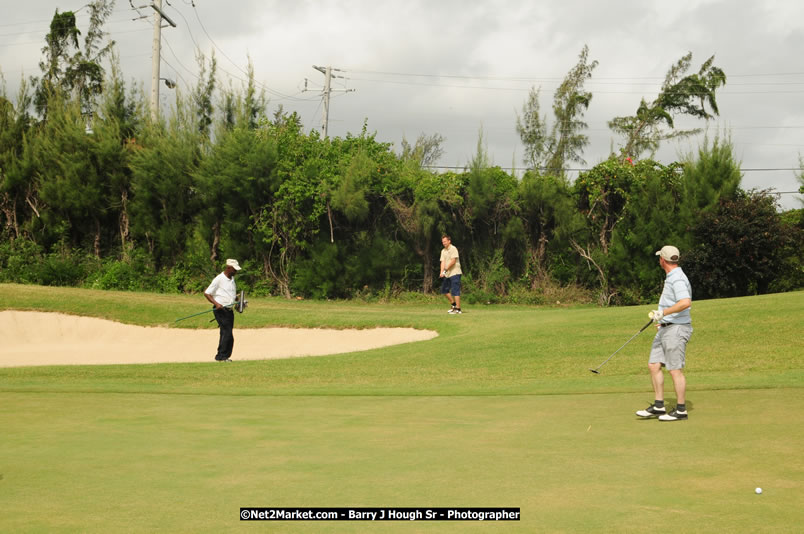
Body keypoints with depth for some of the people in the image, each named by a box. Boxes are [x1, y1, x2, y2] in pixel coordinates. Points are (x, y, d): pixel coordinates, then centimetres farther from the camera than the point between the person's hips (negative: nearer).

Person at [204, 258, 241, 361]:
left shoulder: (232, 279, 15)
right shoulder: (219, 279, -10)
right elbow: (206, 293, -10)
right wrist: (216, 304, -23)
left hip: (229, 310, 8)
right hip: (220, 310, -8)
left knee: (228, 335, 7)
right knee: (227, 333, -15)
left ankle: (225, 356, 12)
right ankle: (221, 356, -10)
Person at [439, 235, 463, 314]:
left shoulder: (453, 249, -8)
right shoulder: (443, 251, 14)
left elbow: (453, 261, -15)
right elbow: (443, 262, 5)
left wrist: (445, 270, -16)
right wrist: (442, 272, -10)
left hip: (454, 273, -8)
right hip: (447, 274, 8)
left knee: (455, 291, -10)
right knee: (444, 290, 12)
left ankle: (458, 309, -9)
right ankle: (453, 304, 25)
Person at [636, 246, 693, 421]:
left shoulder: (678, 279, -18)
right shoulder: (671, 277, 15)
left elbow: (686, 302, -33)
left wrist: (664, 313, -34)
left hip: (676, 329, -10)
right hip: (665, 328, 10)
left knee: (675, 369, -5)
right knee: (654, 365, 8)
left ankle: (681, 410, 3)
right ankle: (658, 406, 13)